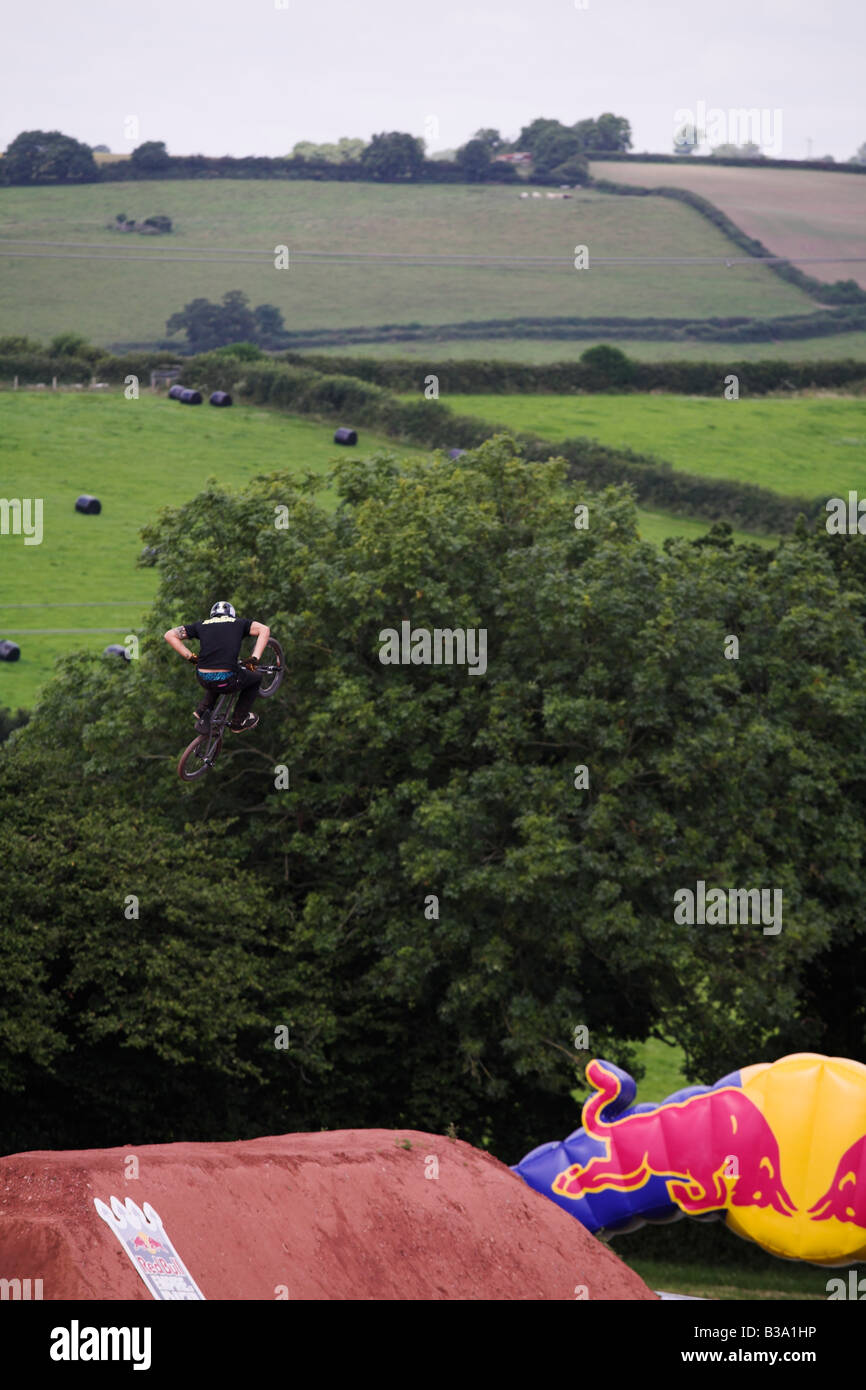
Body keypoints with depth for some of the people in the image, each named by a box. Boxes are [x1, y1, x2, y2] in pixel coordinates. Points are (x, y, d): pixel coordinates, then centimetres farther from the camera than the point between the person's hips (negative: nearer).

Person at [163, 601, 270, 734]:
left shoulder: (201, 625, 21)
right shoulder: (239, 623, 18)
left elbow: (169, 635, 17)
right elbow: (264, 629, 5)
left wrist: (190, 657, 17)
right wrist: (254, 659, 3)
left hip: (203, 679, 3)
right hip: (227, 680, -3)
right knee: (256, 677, 30)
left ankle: (202, 711, 19)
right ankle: (239, 722, 28)